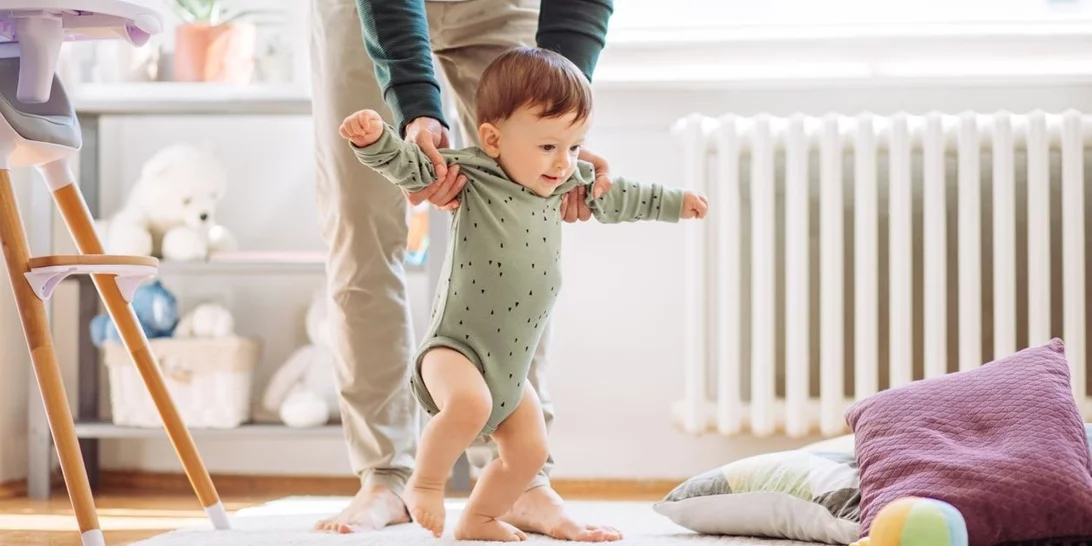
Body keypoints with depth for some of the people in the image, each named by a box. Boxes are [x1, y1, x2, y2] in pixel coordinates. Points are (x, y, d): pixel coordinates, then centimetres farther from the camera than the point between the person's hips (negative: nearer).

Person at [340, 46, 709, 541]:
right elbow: (410, 166, -21)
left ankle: (477, 522, 36)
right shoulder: (469, 175, -11)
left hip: (510, 364, 7)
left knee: (529, 451, 13)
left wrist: (673, 202, 35)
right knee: (468, 404, -35)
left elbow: (614, 197, 25)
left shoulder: (561, 186, 8)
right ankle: (424, 483, -10)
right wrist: (375, 138, -41)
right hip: (454, 348, -7)